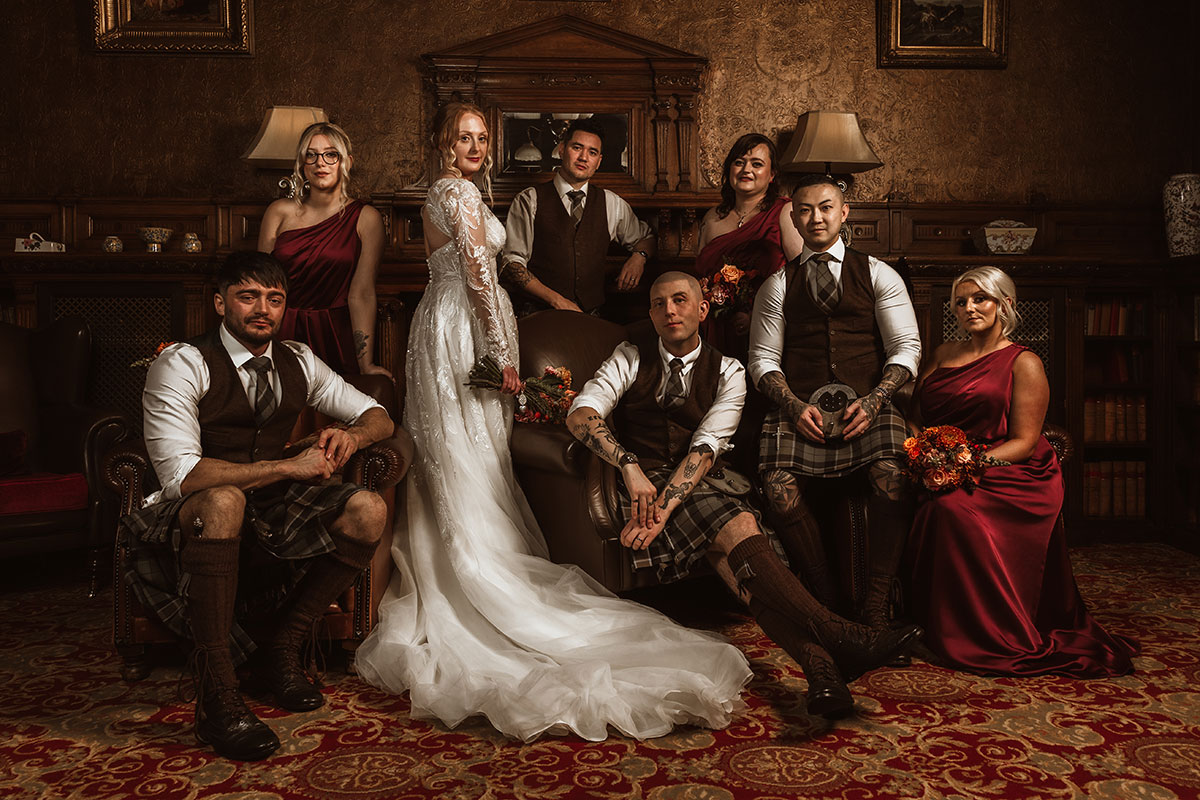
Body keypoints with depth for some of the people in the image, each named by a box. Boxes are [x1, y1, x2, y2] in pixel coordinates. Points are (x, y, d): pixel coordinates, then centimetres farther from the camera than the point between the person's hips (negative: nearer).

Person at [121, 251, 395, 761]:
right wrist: (289, 466, -28)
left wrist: (351, 435, -13)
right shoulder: (182, 366, -13)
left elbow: (378, 416, 12)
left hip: (272, 508, 6)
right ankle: (216, 699, -31)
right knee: (223, 500, -40)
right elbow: (180, 474, -26)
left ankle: (281, 651, -1)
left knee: (368, 512, -18)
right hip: (190, 518, -5)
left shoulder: (297, 363, 5)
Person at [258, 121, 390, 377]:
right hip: (282, 334, 2)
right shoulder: (280, 212, 3)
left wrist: (366, 365, -16)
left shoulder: (365, 218, -3)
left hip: (338, 337, -2)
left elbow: (362, 294, -10)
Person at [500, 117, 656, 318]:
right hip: (540, 316, -4)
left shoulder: (611, 204, 15)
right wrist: (556, 300, -12)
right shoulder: (529, 200, 5)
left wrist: (638, 256, 7)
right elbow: (511, 263, -1)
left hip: (591, 316, 4)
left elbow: (645, 238, 32)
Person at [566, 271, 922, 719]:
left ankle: (814, 662, -45)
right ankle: (844, 639, -39)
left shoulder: (726, 372, 10)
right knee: (739, 527, -30)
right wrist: (629, 465, -25)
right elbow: (580, 415, -7)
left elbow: (705, 449, -6)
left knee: (728, 552, -32)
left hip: (695, 486, 2)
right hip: (643, 483, -2)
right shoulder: (630, 358, 10)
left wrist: (665, 507, -24)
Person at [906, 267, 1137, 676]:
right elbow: (917, 415, 15)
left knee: (953, 508, -35)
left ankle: (995, 640, -18)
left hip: (1012, 480, -5)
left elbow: (1023, 443, -6)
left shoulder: (1023, 363, 2)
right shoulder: (945, 354, 18)